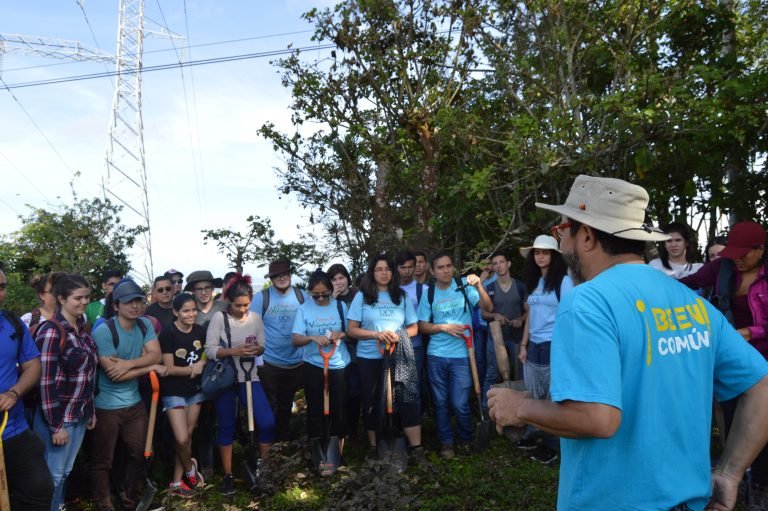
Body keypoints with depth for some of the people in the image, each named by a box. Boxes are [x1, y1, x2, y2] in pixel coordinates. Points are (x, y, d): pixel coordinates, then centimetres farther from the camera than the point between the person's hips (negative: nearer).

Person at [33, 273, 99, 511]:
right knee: (54, 475, 7)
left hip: (80, 415, 7)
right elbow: (45, 381, -20)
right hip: (58, 417, -7)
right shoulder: (51, 330, -17)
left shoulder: (82, 327, 7)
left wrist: (91, 411, 15)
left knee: (66, 472, 17)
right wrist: (56, 425, -19)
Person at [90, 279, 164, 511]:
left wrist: (129, 363, -24)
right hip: (106, 407, -6)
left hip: (134, 403, 6)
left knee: (138, 455, 15)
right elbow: (114, 374, -20)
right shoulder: (103, 331, -18)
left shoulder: (144, 324, 1)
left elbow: (156, 354, -8)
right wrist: (152, 368, -14)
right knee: (102, 461, 7)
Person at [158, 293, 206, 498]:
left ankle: (177, 481, 24)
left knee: (188, 436, 11)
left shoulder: (200, 330, 0)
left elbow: (206, 355, 12)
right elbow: (169, 368, -17)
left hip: (196, 390, 5)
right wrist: (193, 368, -10)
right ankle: (190, 469, 19)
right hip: (174, 392, -5)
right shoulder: (168, 333, -16)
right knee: (182, 439, -11)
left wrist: (202, 363, -10)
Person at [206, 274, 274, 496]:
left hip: (249, 378, 2)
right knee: (226, 427, 7)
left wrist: (257, 349, -18)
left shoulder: (256, 318, 0)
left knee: (267, 422, -9)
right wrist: (234, 351, -27)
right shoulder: (219, 318, -9)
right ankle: (228, 475, 22)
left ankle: (263, 468, 13)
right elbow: (210, 350, -13)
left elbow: (263, 346, 5)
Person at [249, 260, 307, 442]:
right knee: (269, 407, 8)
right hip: (268, 363, -3)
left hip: (296, 363, 3)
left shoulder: (302, 296, -3)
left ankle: (283, 440, 36)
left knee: (286, 405, 19)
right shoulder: (261, 297, -9)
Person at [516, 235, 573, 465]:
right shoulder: (533, 282, 12)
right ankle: (533, 435, 26)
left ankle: (552, 445, 15)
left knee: (554, 397, 4)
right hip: (534, 347, 6)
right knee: (533, 396, 12)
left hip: (554, 346, -6)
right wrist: (524, 345, 13)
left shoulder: (563, 281, -6)